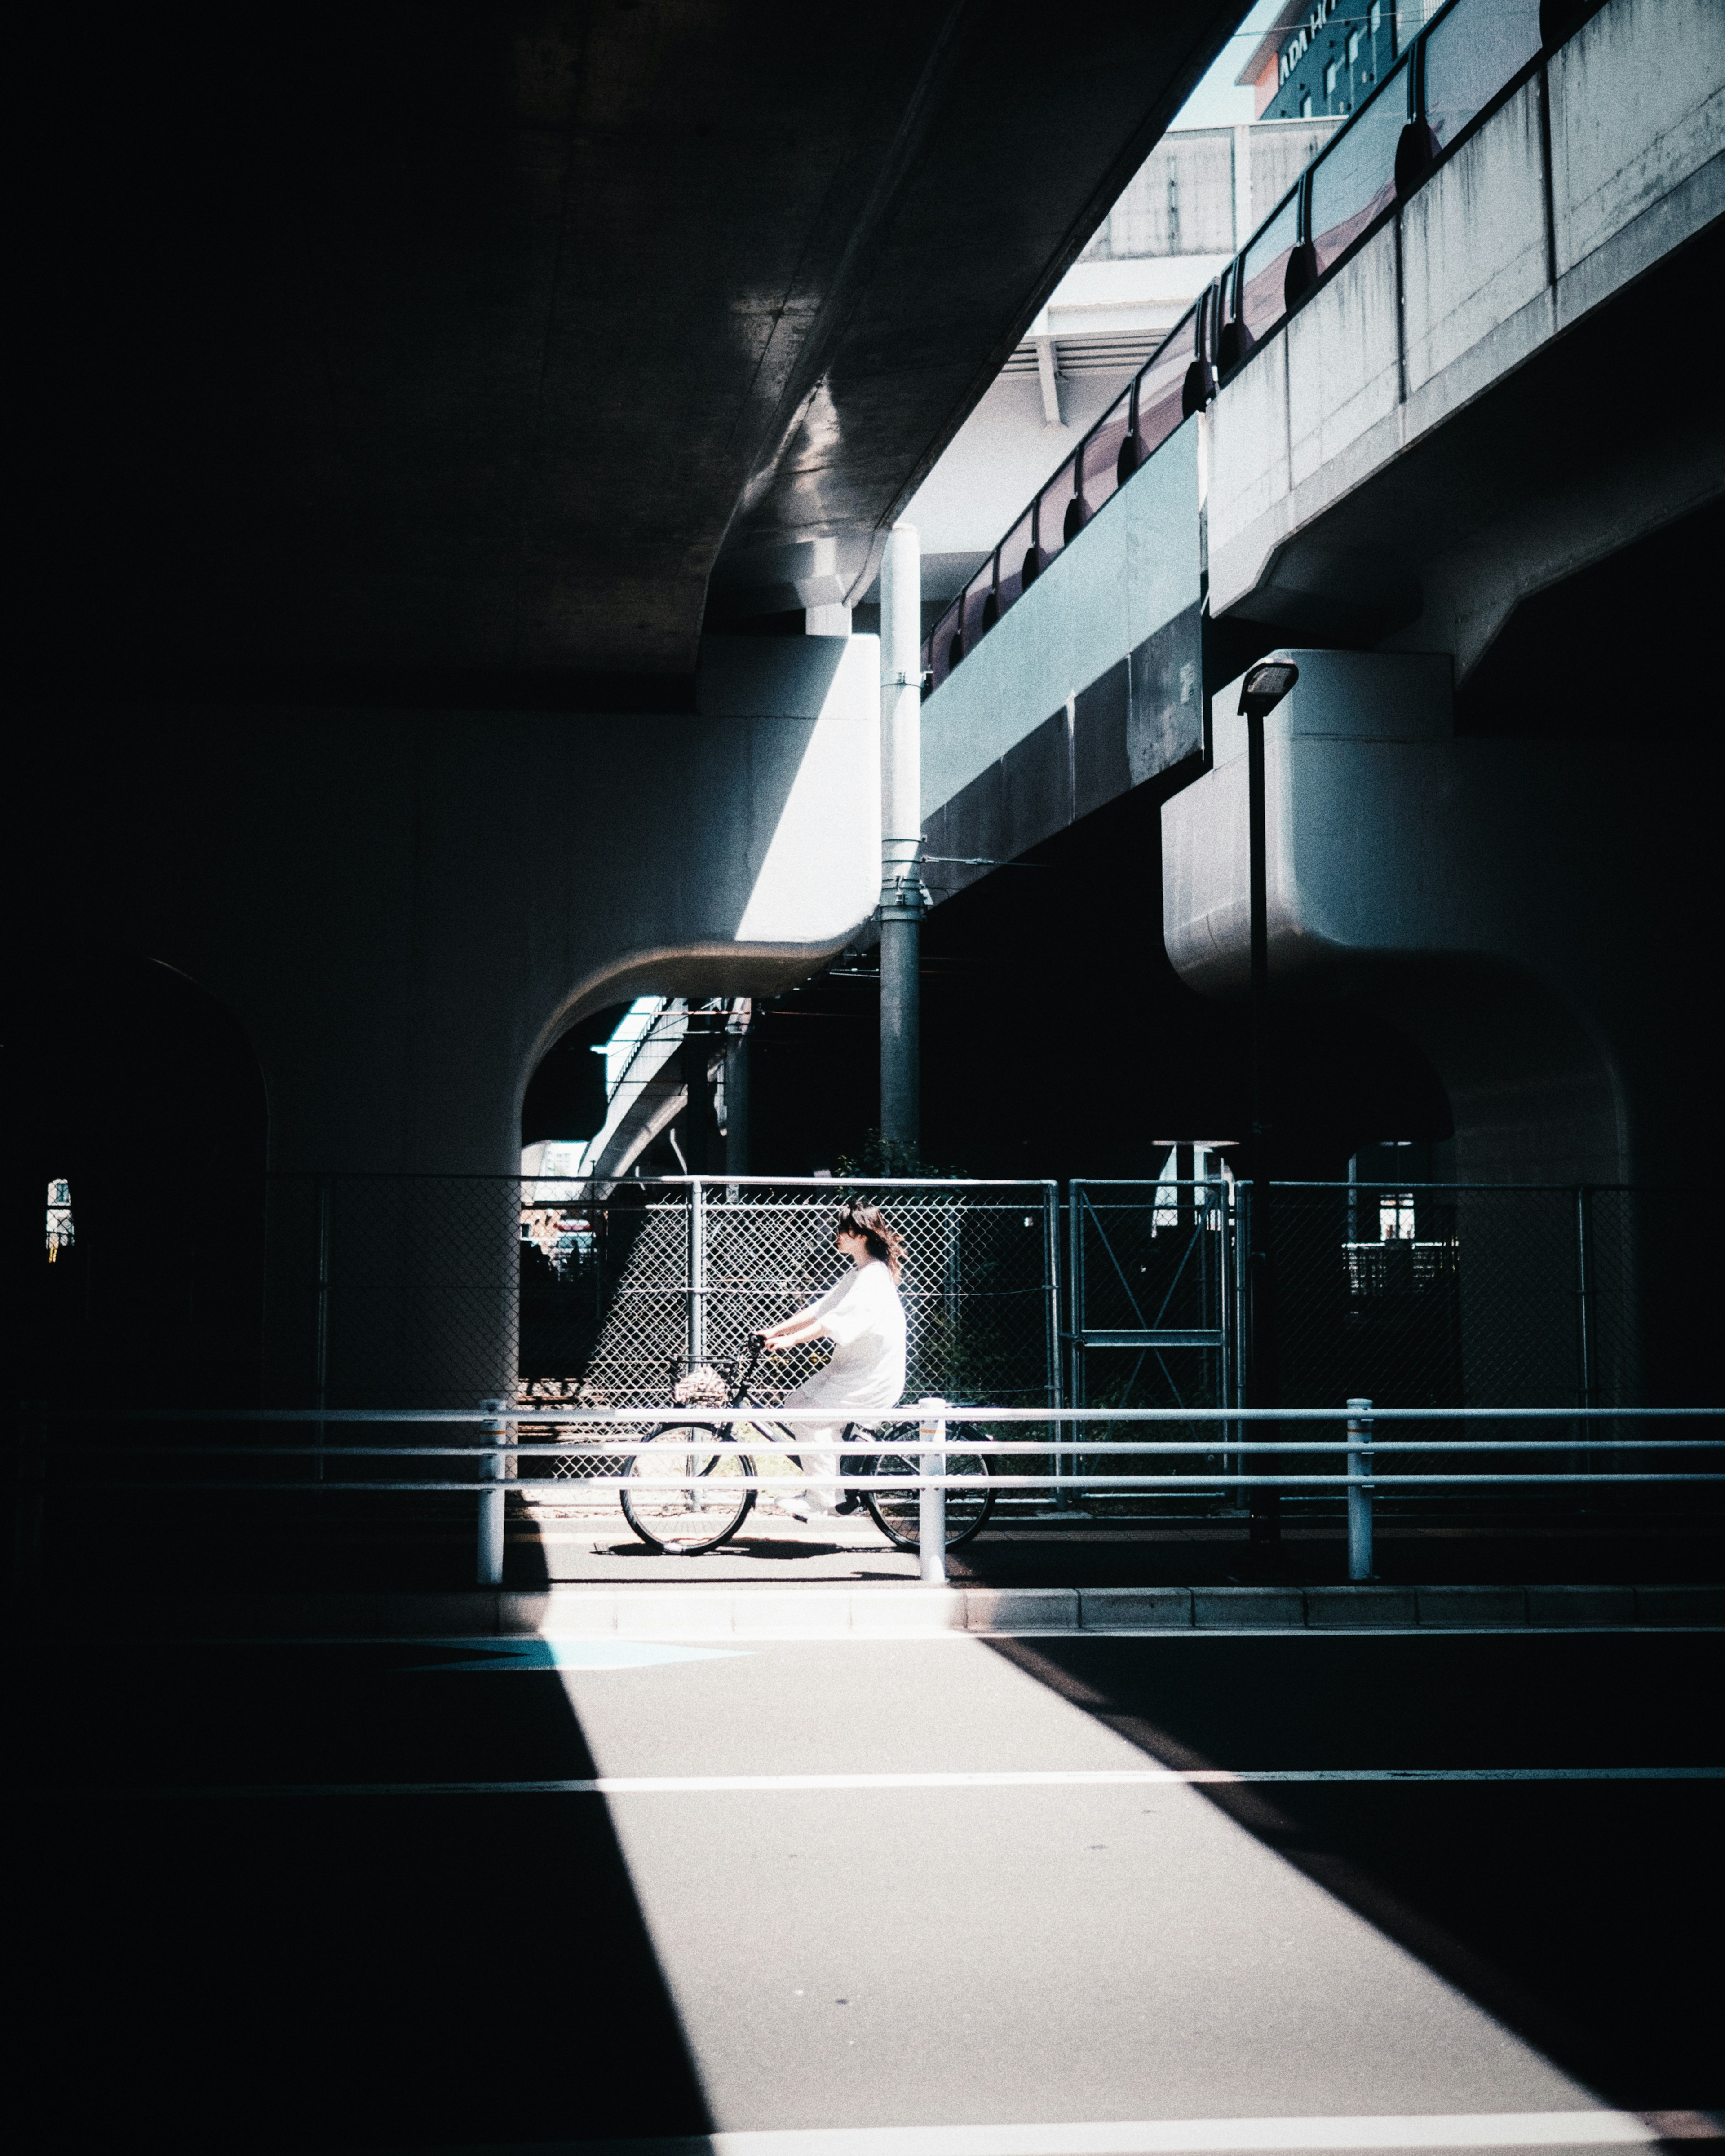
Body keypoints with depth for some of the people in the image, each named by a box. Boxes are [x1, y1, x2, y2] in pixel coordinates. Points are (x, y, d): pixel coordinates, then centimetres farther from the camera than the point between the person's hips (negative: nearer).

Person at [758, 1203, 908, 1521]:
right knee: (791, 1408, 5)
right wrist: (775, 1330, 2)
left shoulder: (875, 1276, -18)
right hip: (849, 1368, 10)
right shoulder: (858, 1273, 14)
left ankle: (822, 1496, -6)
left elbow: (837, 1321, -29)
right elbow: (820, 1310, 11)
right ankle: (834, 1487, 12)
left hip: (873, 1379, -10)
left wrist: (791, 1339, -33)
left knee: (806, 1421, -18)